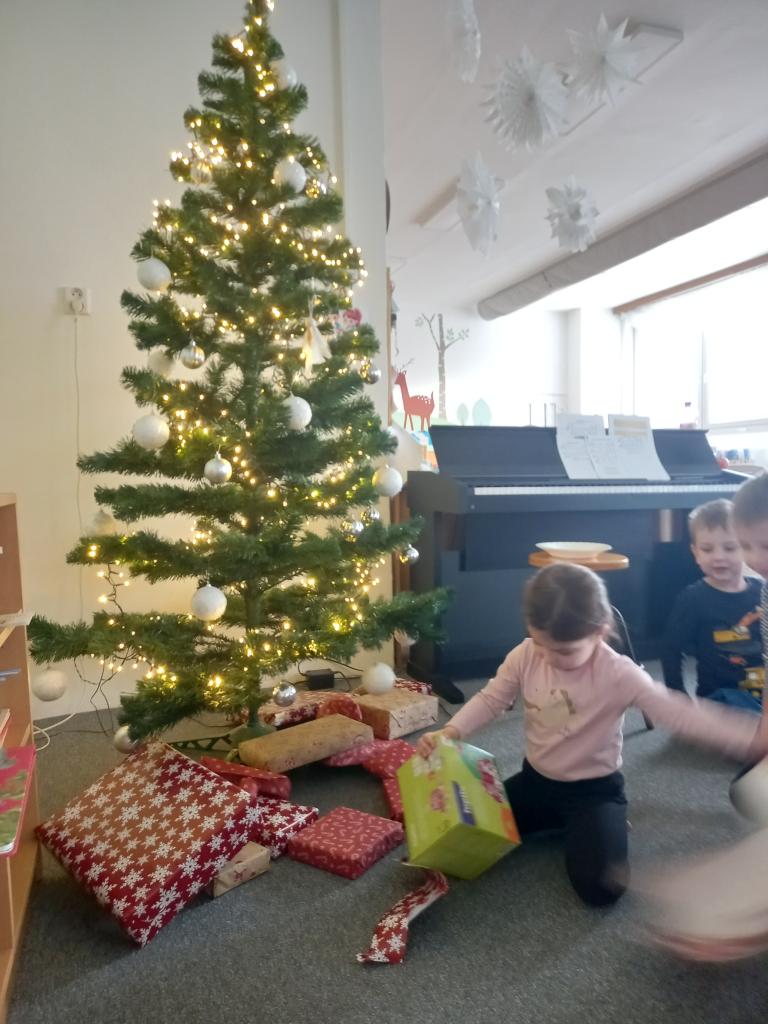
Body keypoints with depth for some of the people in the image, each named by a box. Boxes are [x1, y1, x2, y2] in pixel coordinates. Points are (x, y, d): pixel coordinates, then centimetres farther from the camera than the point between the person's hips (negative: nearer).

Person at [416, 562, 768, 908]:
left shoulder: (618, 674, -25)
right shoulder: (525, 656, -13)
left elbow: (677, 711, -31)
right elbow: (490, 699, -3)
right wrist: (450, 731, -19)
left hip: (594, 788, -4)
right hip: (536, 780, 5)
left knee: (600, 886, -23)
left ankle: (592, 826, 12)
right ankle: (558, 822, 16)